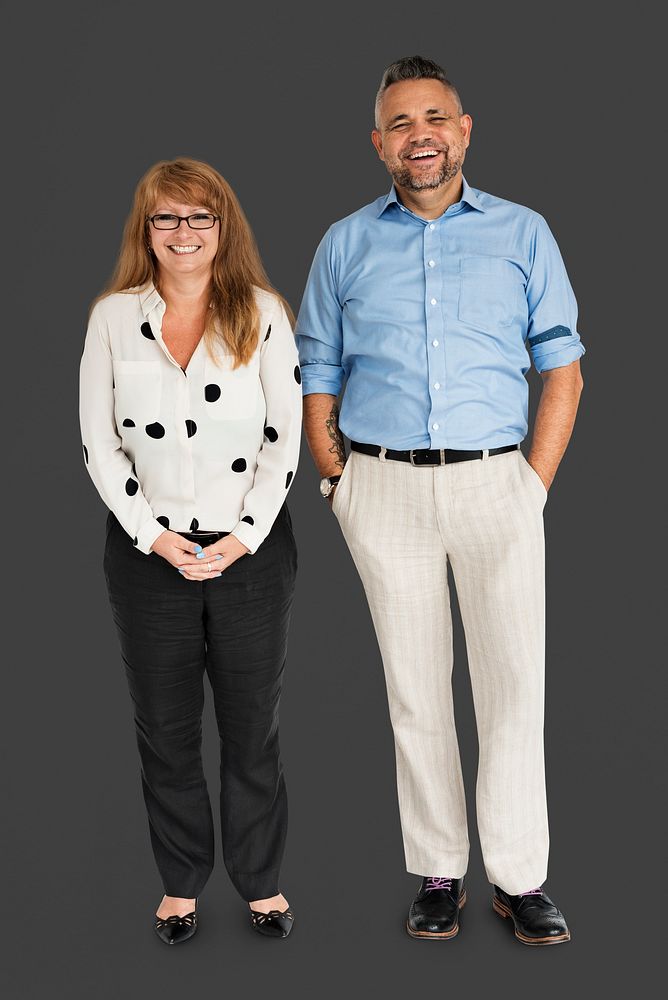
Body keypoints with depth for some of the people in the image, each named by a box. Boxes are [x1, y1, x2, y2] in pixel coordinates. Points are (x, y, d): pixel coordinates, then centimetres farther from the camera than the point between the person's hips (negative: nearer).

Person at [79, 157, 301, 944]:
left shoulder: (262, 314, -1)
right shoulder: (113, 317, 1)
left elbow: (285, 437, -2)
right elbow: (98, 443, 0)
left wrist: (244, 536, -11)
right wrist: (153, 535, -8)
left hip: (251, 548, -1)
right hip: (149, 549, 1)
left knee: (252, 724, 10)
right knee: (165, 729, 12)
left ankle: (260, 880, 27)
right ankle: (181, 883, 29)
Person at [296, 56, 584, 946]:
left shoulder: (523, 234, 9)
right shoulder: (345, 244, 12)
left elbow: (562, 367, 8)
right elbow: (317, 376, 13)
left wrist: (537, 483, -2)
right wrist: (337, 482, 3)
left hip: (495, 481, -1)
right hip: (384, 487, 1)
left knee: (515, 682, -4)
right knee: (415, 689, 5)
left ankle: (519, 878, 8)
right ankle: (437, 873, 16)